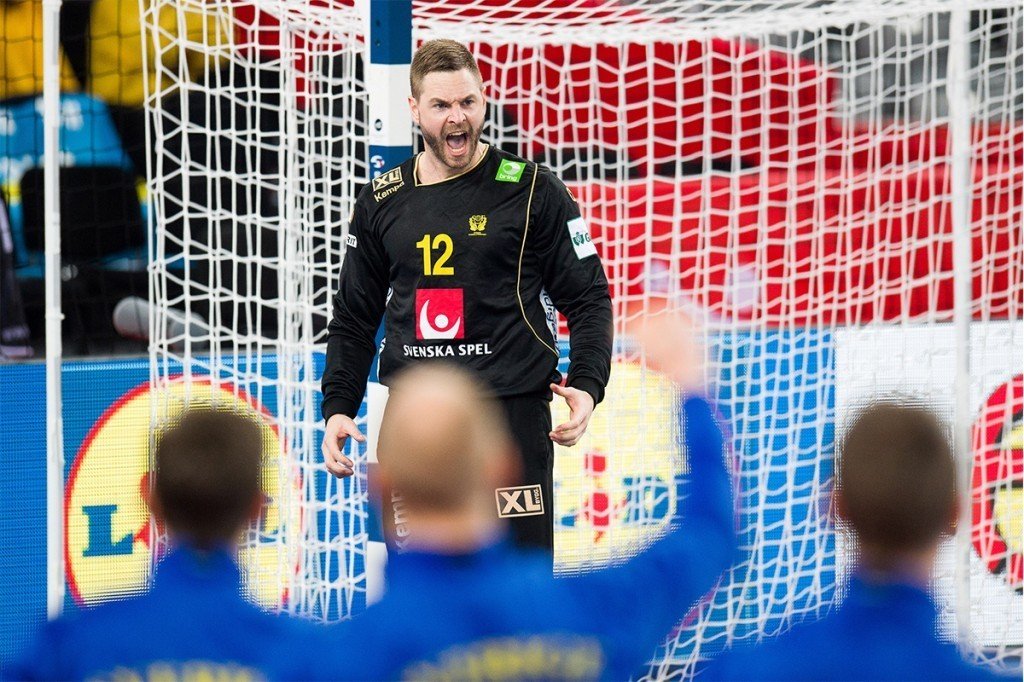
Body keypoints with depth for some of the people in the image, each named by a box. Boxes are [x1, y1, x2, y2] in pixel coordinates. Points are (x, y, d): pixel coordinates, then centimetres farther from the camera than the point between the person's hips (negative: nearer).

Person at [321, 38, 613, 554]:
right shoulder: (381, 203, 9)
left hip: (512, 415, -4)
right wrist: (337, 406, 6)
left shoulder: (531, 191, -1)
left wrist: (586, 386, -15)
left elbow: (588, 298, 1)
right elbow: (354, 317, 18)